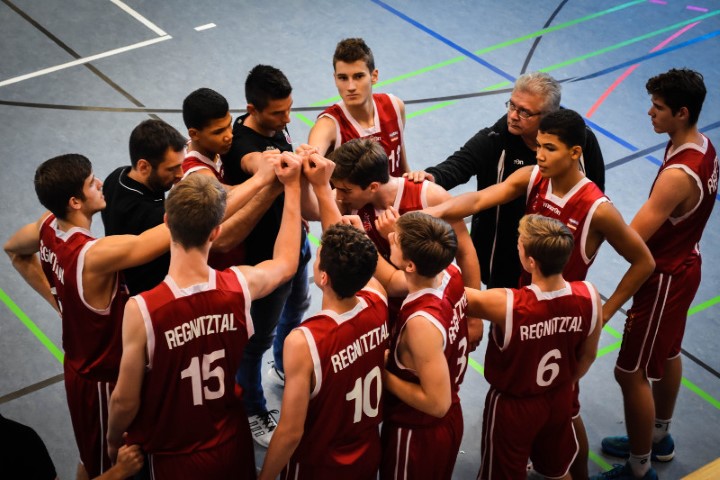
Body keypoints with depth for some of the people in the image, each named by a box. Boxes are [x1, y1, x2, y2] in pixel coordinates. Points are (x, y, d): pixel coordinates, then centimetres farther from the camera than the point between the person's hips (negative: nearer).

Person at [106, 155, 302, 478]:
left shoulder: (142, 310, -29)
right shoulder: (239, 286, -18)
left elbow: (125, 400, -17)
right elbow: (287, 263, 7)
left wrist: (113, 440, 5)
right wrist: (292, 186, 13)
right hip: (231, 447, 3)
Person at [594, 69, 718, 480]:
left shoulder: (678, 175, -33)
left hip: (665, 277, -10)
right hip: (684, 264, 10)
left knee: (632, 372, 3)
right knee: (667, 354, 26)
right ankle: (659, 438, 46)